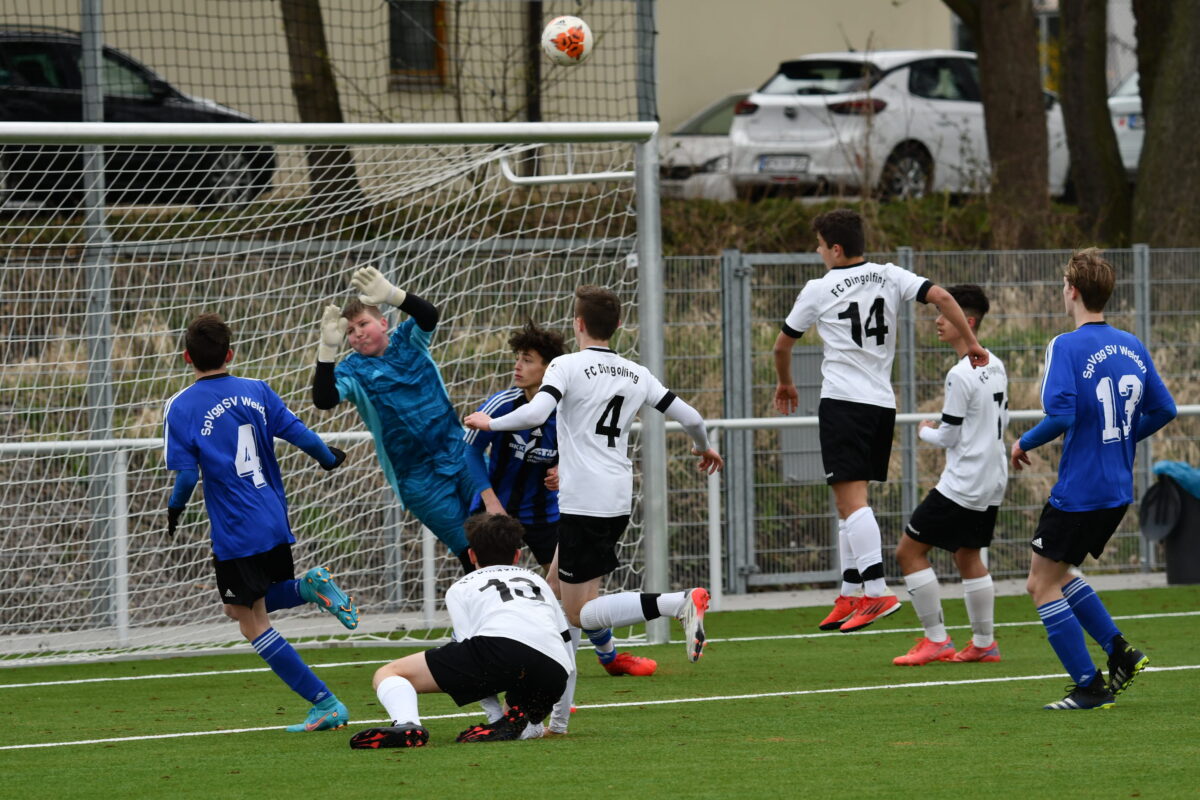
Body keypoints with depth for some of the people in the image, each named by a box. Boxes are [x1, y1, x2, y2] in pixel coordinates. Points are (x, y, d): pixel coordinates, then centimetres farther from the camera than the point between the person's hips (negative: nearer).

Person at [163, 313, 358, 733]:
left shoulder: (181, 407, -8)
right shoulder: (257, 391, 3)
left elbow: (186, 474, -12)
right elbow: (297, 432, 1)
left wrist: (175, 508, 8)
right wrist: (329, 458, 21)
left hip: (235, 533, -6)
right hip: (275, 523, 6)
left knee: (253, 623, 3)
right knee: (240, 607, 24)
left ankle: (326, 706, -4)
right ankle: (310, 587, -3)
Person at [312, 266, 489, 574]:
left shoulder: (407, 341, 4)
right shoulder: (353, 370, -2)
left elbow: (428, 316, -17)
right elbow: (324, 400, -19)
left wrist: (391, 294, -36)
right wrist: (328, 348, -30)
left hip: (460, 453, 2)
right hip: (419, 478, -2)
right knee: (471, 554, -4)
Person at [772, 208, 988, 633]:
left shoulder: (819, 290, 0)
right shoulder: (889, 276, 8)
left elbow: (782, 346, 13)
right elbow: (940, 296, -5)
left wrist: (785, 384, 32)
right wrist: (971, 344, 2)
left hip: (842, 402, -6)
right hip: (883, 403, 6)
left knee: (851, 500, -12)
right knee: (848, 503, 14)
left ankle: (877, 592, -25)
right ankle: (849, 597, 14)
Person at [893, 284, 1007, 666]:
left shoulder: (960, 376, -19)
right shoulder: (995, 366, 8)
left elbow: (948, 437, -16)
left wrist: (926, 431, 6)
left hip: (962, 485, -9)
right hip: (992, 483, 9)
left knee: (909, 551, -2)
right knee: (968, 556, 20)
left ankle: (936, 640, -2)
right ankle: (984, 644, 19)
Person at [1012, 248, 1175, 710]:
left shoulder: (1066, 347, -15)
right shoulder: (1132, 347, 7)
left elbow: (1061, 415, -26)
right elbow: (1164, 410, 12)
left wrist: (1024, 443, -9)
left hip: (1078, 493, -8)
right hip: (1117, 492, 8)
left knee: (1043, 584, 4)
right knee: (1054, 575, 23)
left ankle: (1090, 687, 1)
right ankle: (1119, 652, 14)